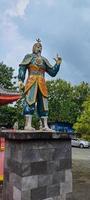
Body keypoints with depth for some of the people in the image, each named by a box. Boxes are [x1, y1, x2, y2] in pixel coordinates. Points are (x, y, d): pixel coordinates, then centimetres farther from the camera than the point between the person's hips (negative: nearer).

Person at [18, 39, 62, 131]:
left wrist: (58, 64, 6)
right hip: (31, 82, -4)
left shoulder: (44, 60, 24)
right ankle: (28, 125, -20)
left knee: (43, 103, -2)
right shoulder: (29, 56, 15)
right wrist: (20, 80, -11)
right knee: (30, 101, -16)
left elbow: (52, 72, 19)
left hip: (42, 84, 5)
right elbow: (22, 69, 3)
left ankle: (45, 126, -2)